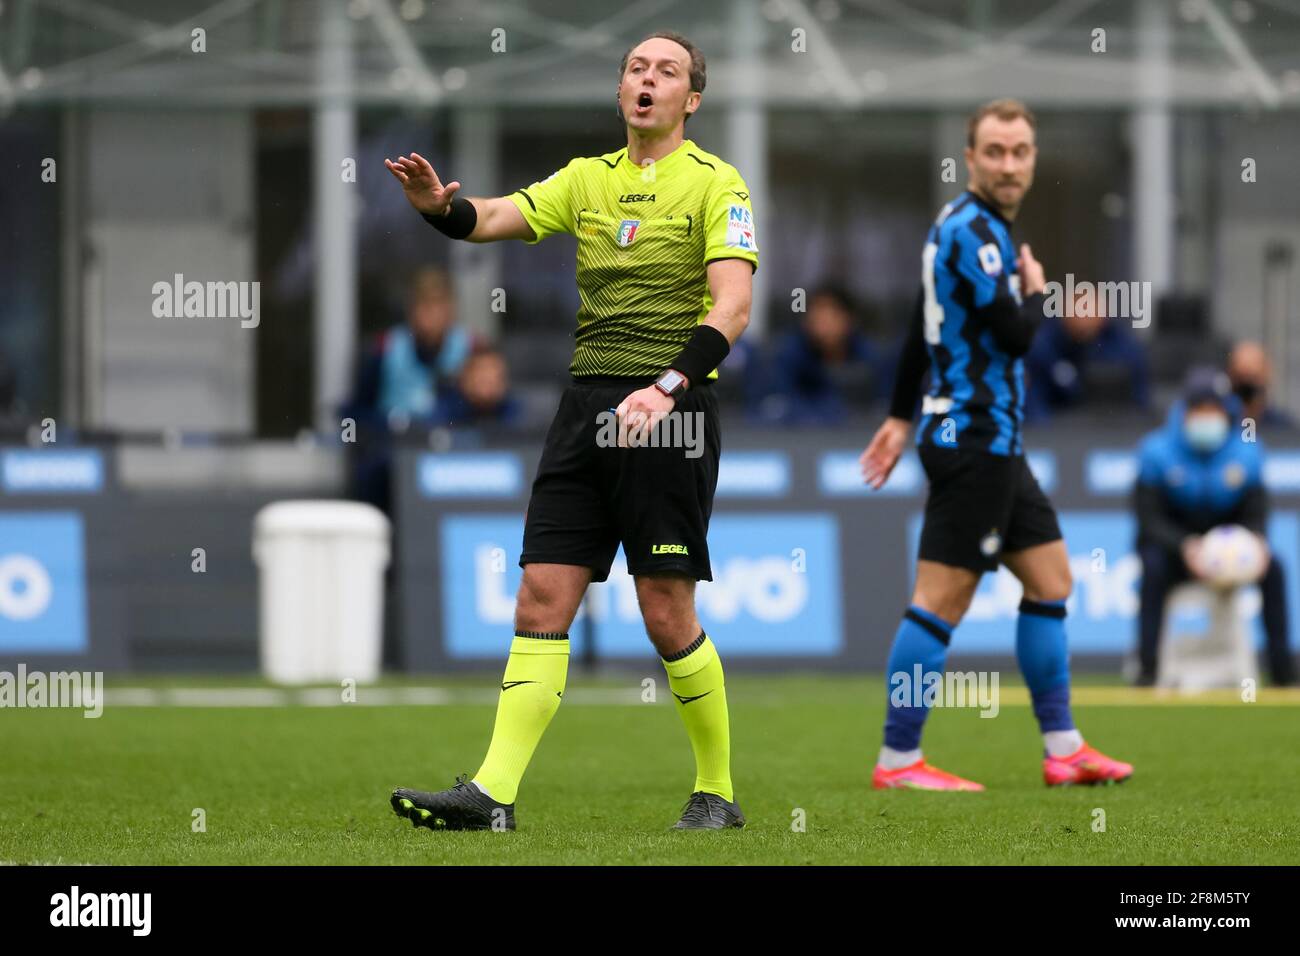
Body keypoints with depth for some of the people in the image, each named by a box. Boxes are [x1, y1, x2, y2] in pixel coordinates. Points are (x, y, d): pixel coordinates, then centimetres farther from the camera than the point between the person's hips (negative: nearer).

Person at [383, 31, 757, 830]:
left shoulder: (715, 184, -1)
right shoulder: (590, 178, 15)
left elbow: (732, 305, -12)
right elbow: (498, 218, 4)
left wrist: (669, 386, -25)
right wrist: (440, 207, -19)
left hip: (671, 409, -5)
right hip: (588, 399, 5)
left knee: (667, 610, -5)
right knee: (543, 594, -3)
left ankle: (718, 792, 10)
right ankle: (494, 793, -7)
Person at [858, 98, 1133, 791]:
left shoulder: (972, 226, 16)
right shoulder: (971, 231, -16)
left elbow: (921, 331, 22)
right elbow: (1016, 334, -21)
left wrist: (901, 417, 25)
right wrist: (1036, 289, -1)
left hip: (991, 442, 11)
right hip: (973, 440, -11)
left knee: (1050, 578, 13)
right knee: (942, 598, -8)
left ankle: (1062, 748, 16)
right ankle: (897, 762, -5)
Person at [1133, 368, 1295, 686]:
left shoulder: (1247, 452, -5)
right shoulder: (1158, 451, -12)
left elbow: (1255, 516, -3)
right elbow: (1149, 519, -15)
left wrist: (1256, 543, -28)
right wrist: (1185, 547, -35)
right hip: (1171, 542, -2)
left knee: (1272, 568, -23)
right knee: (1153, 567, -35)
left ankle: (1283, 669, -18)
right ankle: (1147, 668, -33)